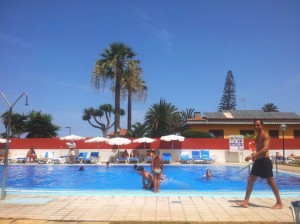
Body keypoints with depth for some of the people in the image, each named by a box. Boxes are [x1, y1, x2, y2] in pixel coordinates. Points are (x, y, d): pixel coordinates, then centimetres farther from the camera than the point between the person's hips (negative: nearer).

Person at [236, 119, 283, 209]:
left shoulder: (265, 135, -13)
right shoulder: (257, 136, 14)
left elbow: (266, 148, -28)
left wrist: (253, 155, -34)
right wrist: (255, 156, 7)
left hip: (265, 161, -9)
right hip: (258, 161, 9)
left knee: (271, 182, 2)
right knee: (250, 181, 6)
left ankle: (279, 203, 17)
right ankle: (246, 201, 11)